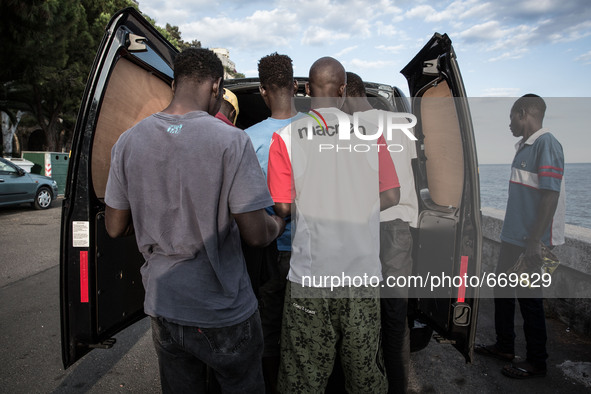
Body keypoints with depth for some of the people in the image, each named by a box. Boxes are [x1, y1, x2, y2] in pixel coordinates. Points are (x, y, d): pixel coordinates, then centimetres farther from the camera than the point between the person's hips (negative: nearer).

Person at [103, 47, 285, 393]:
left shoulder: (128, 141, -4)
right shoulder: (231, 140, -18)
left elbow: (115, 228, 3)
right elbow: (256, 234, -18)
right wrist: (279, 223, 3)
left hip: (162, 307, 5)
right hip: (224, 313, -4)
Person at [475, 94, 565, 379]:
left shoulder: (546, 144, -16)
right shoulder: (524, 146, 14)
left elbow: (550, 196, -22)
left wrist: (534, 241, -24)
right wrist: (514, 232, 20)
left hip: (532, 241, -10)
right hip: (513, 237, 10)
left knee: (529, 297, 2)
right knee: (502, 288, 17)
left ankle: (536, 362, 20)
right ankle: (505, 346, 34)